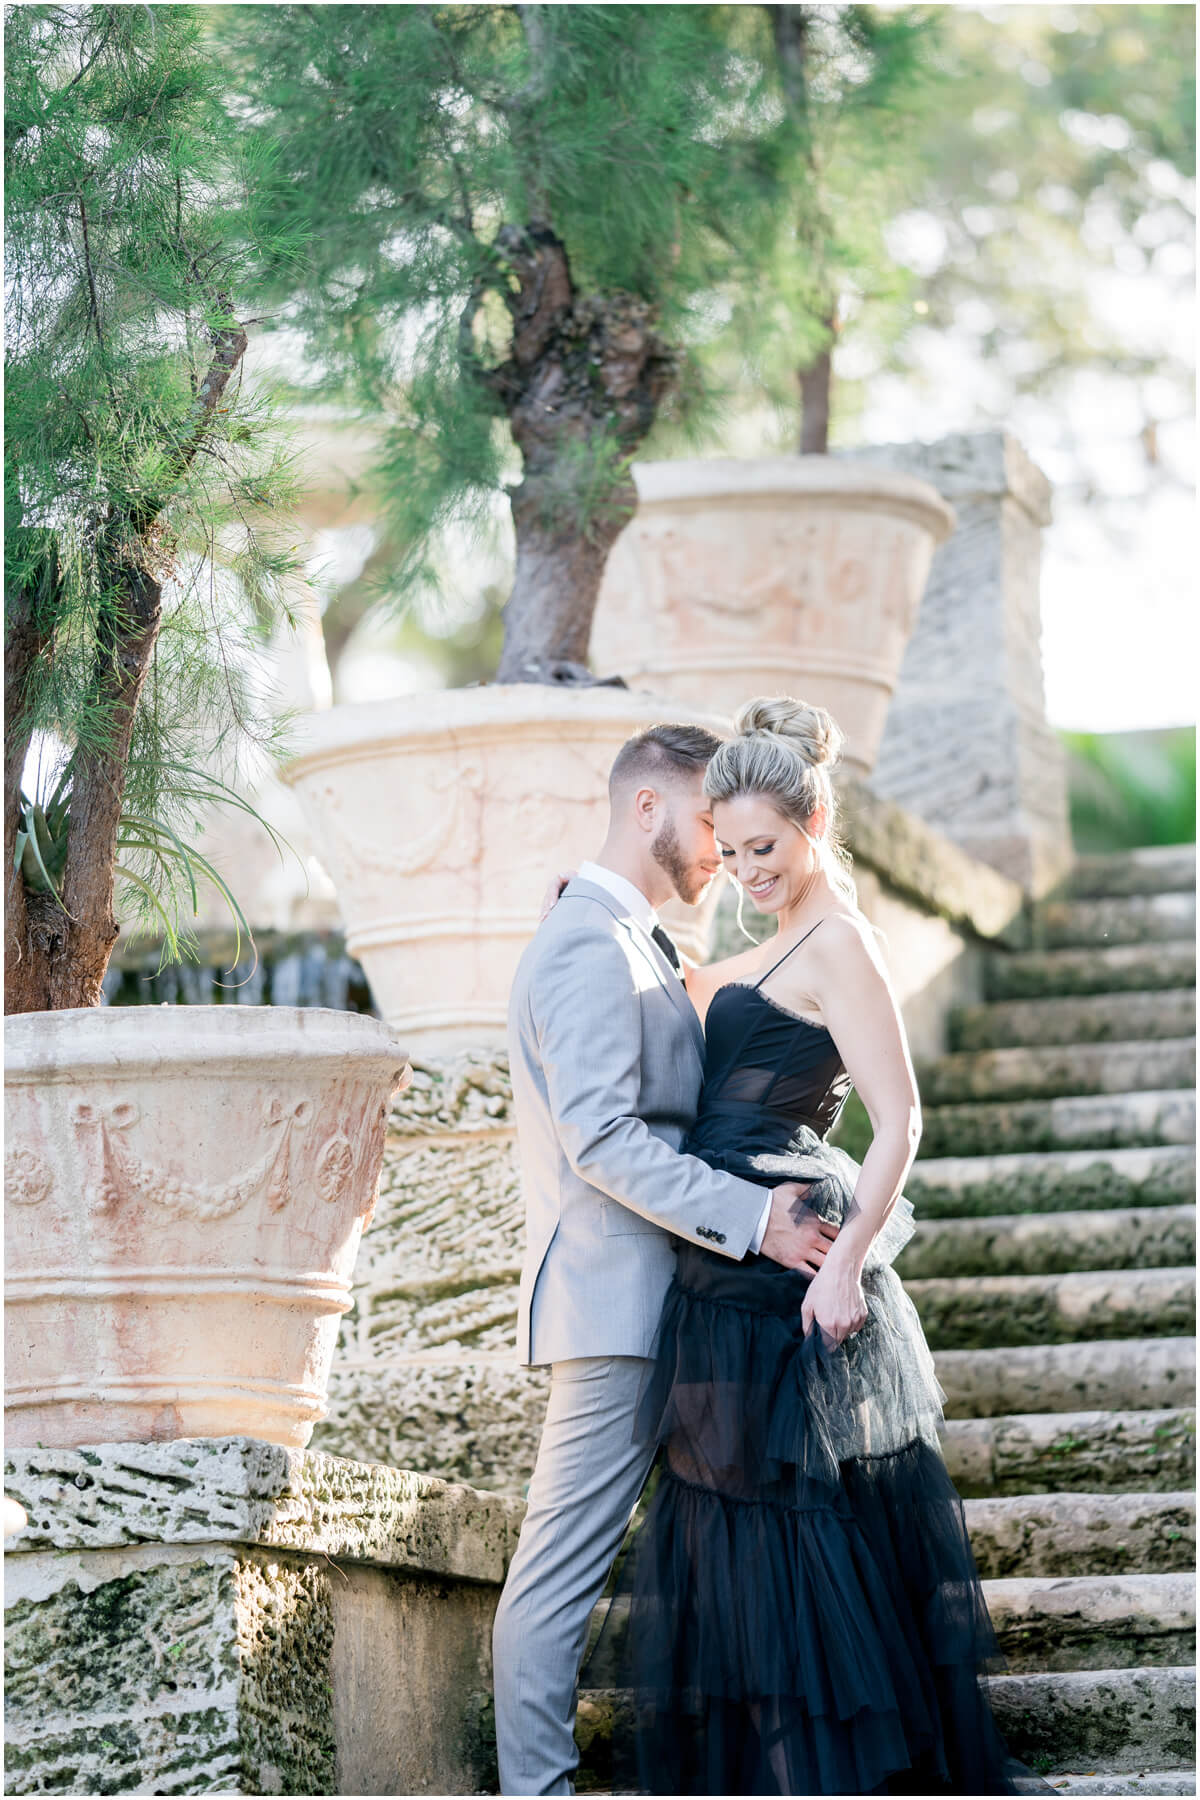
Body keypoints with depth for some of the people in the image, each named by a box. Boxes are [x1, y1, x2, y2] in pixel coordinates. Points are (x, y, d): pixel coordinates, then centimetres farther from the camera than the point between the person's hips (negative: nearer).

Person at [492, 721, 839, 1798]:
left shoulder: (631, 944, 21)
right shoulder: (591, 947, -14)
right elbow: (603, 1140, -22)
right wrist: (752, 1216, -23)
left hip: (659, 1304, 11)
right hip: (617, 1303, -11)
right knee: (564, 1565, -6)